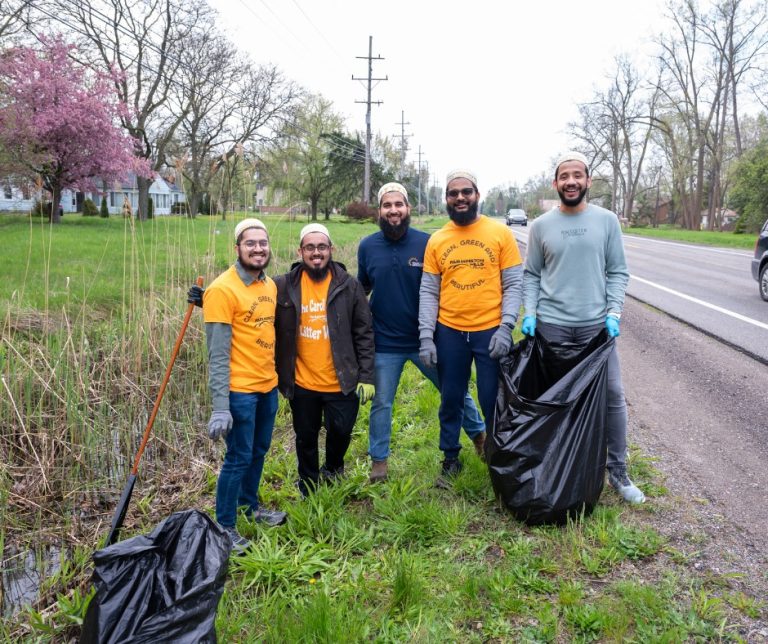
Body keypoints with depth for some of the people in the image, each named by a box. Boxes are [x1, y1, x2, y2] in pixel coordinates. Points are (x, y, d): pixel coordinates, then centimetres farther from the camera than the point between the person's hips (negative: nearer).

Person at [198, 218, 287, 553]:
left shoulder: (271, 285, 7)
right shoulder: (222, 290, -16)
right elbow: (217, 354, -18)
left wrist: (277, 377, 12)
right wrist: (220, 408, -20)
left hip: (268, 387, 7)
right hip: (240, 390, -7)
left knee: (259, 452, 20)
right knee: (239, 458, 3)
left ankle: (250, 506, 41)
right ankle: (225, 526, 21)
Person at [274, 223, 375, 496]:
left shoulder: (349, 286, -4)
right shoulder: (284, 286, -4)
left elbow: (364, 334, -2)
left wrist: (366, 376, -5)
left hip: (342, 382, -1)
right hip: (302, 383, 1)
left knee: (340, 432, 10)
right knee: (306, 438, 16)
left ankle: (333, 468, 44)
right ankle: (308, 491, 40)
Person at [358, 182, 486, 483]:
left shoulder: (426, 242, -7)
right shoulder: (367, 247, -1)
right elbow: (361, 289, 11)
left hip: (425, 339, -1)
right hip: (385, 342, 1)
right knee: (381, 404, 10)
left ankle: (479, 436, 36)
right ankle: (378, 462, 26)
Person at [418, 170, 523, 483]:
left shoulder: (500, 233, -2)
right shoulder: (436, 240, 4)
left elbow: (514, 285, -3)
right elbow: (428, 292, 3)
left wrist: (506, 327, -13)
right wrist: (425, 336, -4)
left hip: (491, 331, -2)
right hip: (449, 333, 2)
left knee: (493, 401, 8)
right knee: (451, 399, 14)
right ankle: (450, 457, 32)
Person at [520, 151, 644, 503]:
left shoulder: (607, 221, 2)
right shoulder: (541, 225, 3)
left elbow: (618, 272, 3)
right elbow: (531, 275, 6)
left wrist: (614, 312, -8)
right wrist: (529, 314, -5)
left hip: (596, 324, 0)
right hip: (551, 325, 0)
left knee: (613, 394, 1)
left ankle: (618, 470, 16)